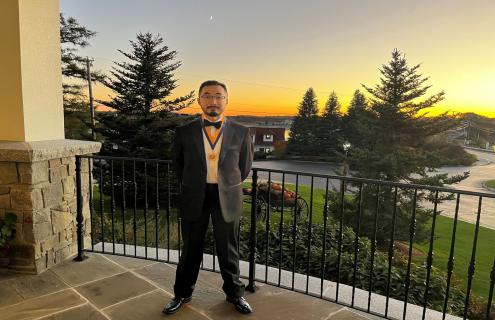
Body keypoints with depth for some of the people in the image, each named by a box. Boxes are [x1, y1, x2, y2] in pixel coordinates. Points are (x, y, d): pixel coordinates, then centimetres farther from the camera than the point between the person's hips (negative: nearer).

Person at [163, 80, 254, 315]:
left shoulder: (240, 132, -3)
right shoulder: (185, 132, -3)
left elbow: (245, 163, 10)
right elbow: (177, 162, 11)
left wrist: (231, 185, 10)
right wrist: (190, 185, 12)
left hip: (226, 197, 0)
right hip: (194, 197, 1)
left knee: (228, 249, 13)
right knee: (191, 248, 14)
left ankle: (234, 293, 33)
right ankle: (182, 293, 34)